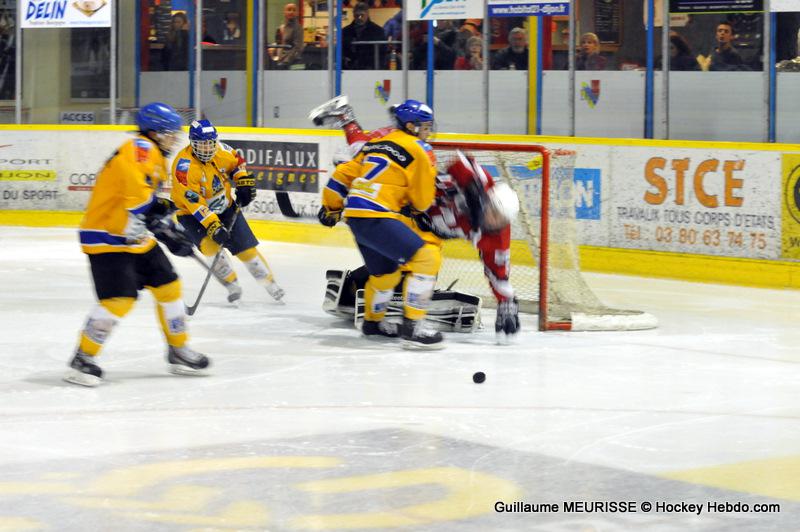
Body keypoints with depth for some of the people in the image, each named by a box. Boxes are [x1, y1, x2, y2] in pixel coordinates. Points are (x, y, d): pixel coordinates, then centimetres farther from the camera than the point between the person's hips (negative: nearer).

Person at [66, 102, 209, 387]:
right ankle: (83, 359, -6)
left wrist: (173, 236, 17)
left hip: (136, 238, 11)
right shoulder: (141, 149, -16)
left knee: (168, 286, 11)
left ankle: (179, 352, 24)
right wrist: (152, 215, -36)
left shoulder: (156, 159, 18)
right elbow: (134, 185, -36)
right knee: (119, 298, -19)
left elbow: (155, 203, 25)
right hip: (106, 237, -11)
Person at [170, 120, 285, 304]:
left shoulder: (221, 151, -12)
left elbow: (236, 161, 13)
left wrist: (244, 182, -1)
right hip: (193, 214, -4)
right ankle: (232, 285, -8)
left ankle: (270, 284, 17)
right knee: (210, 245, -28)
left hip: (225, 208, 4)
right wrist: (213, 226, -38)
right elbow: (193, 201, -34)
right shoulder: (184, 165, -30)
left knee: (246, 247, 0)